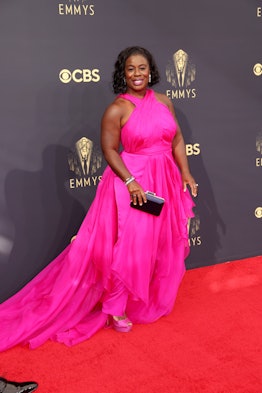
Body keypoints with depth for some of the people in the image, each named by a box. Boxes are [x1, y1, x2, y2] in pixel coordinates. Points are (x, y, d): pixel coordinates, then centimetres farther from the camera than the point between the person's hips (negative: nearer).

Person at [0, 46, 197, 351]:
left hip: (166, 180, 7)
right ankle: (115, 308, 13)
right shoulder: (117, 109, -11)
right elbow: (109, 150, -13)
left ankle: (152, 298, 36)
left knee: (163, 243, 15)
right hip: (132, 181, -6)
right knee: (130, 245, -3)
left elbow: (177, 140, 10)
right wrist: (131, 182, -21)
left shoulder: (164, 101, 6)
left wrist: (186, 174, 4)